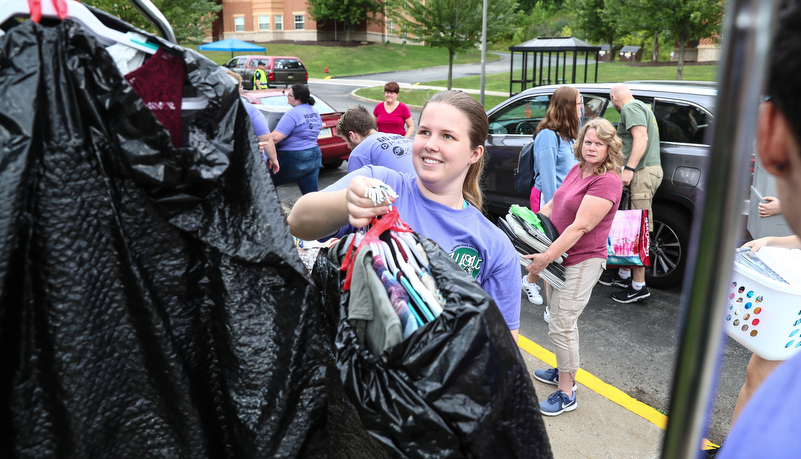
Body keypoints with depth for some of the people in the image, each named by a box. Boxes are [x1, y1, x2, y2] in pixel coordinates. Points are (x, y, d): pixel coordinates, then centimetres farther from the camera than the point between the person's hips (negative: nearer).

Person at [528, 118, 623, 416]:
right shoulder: (577, 170, 9)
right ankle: (564, 371, 39)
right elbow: (552, 205, 17)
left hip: (582, 263, -8)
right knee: (562, 320, 20)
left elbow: (580, 227, -25)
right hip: (559, 257, 9)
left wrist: (546, 257, -26)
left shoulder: (607, 181, -19)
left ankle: (566, 394, 10)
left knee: (561, 327, -5)